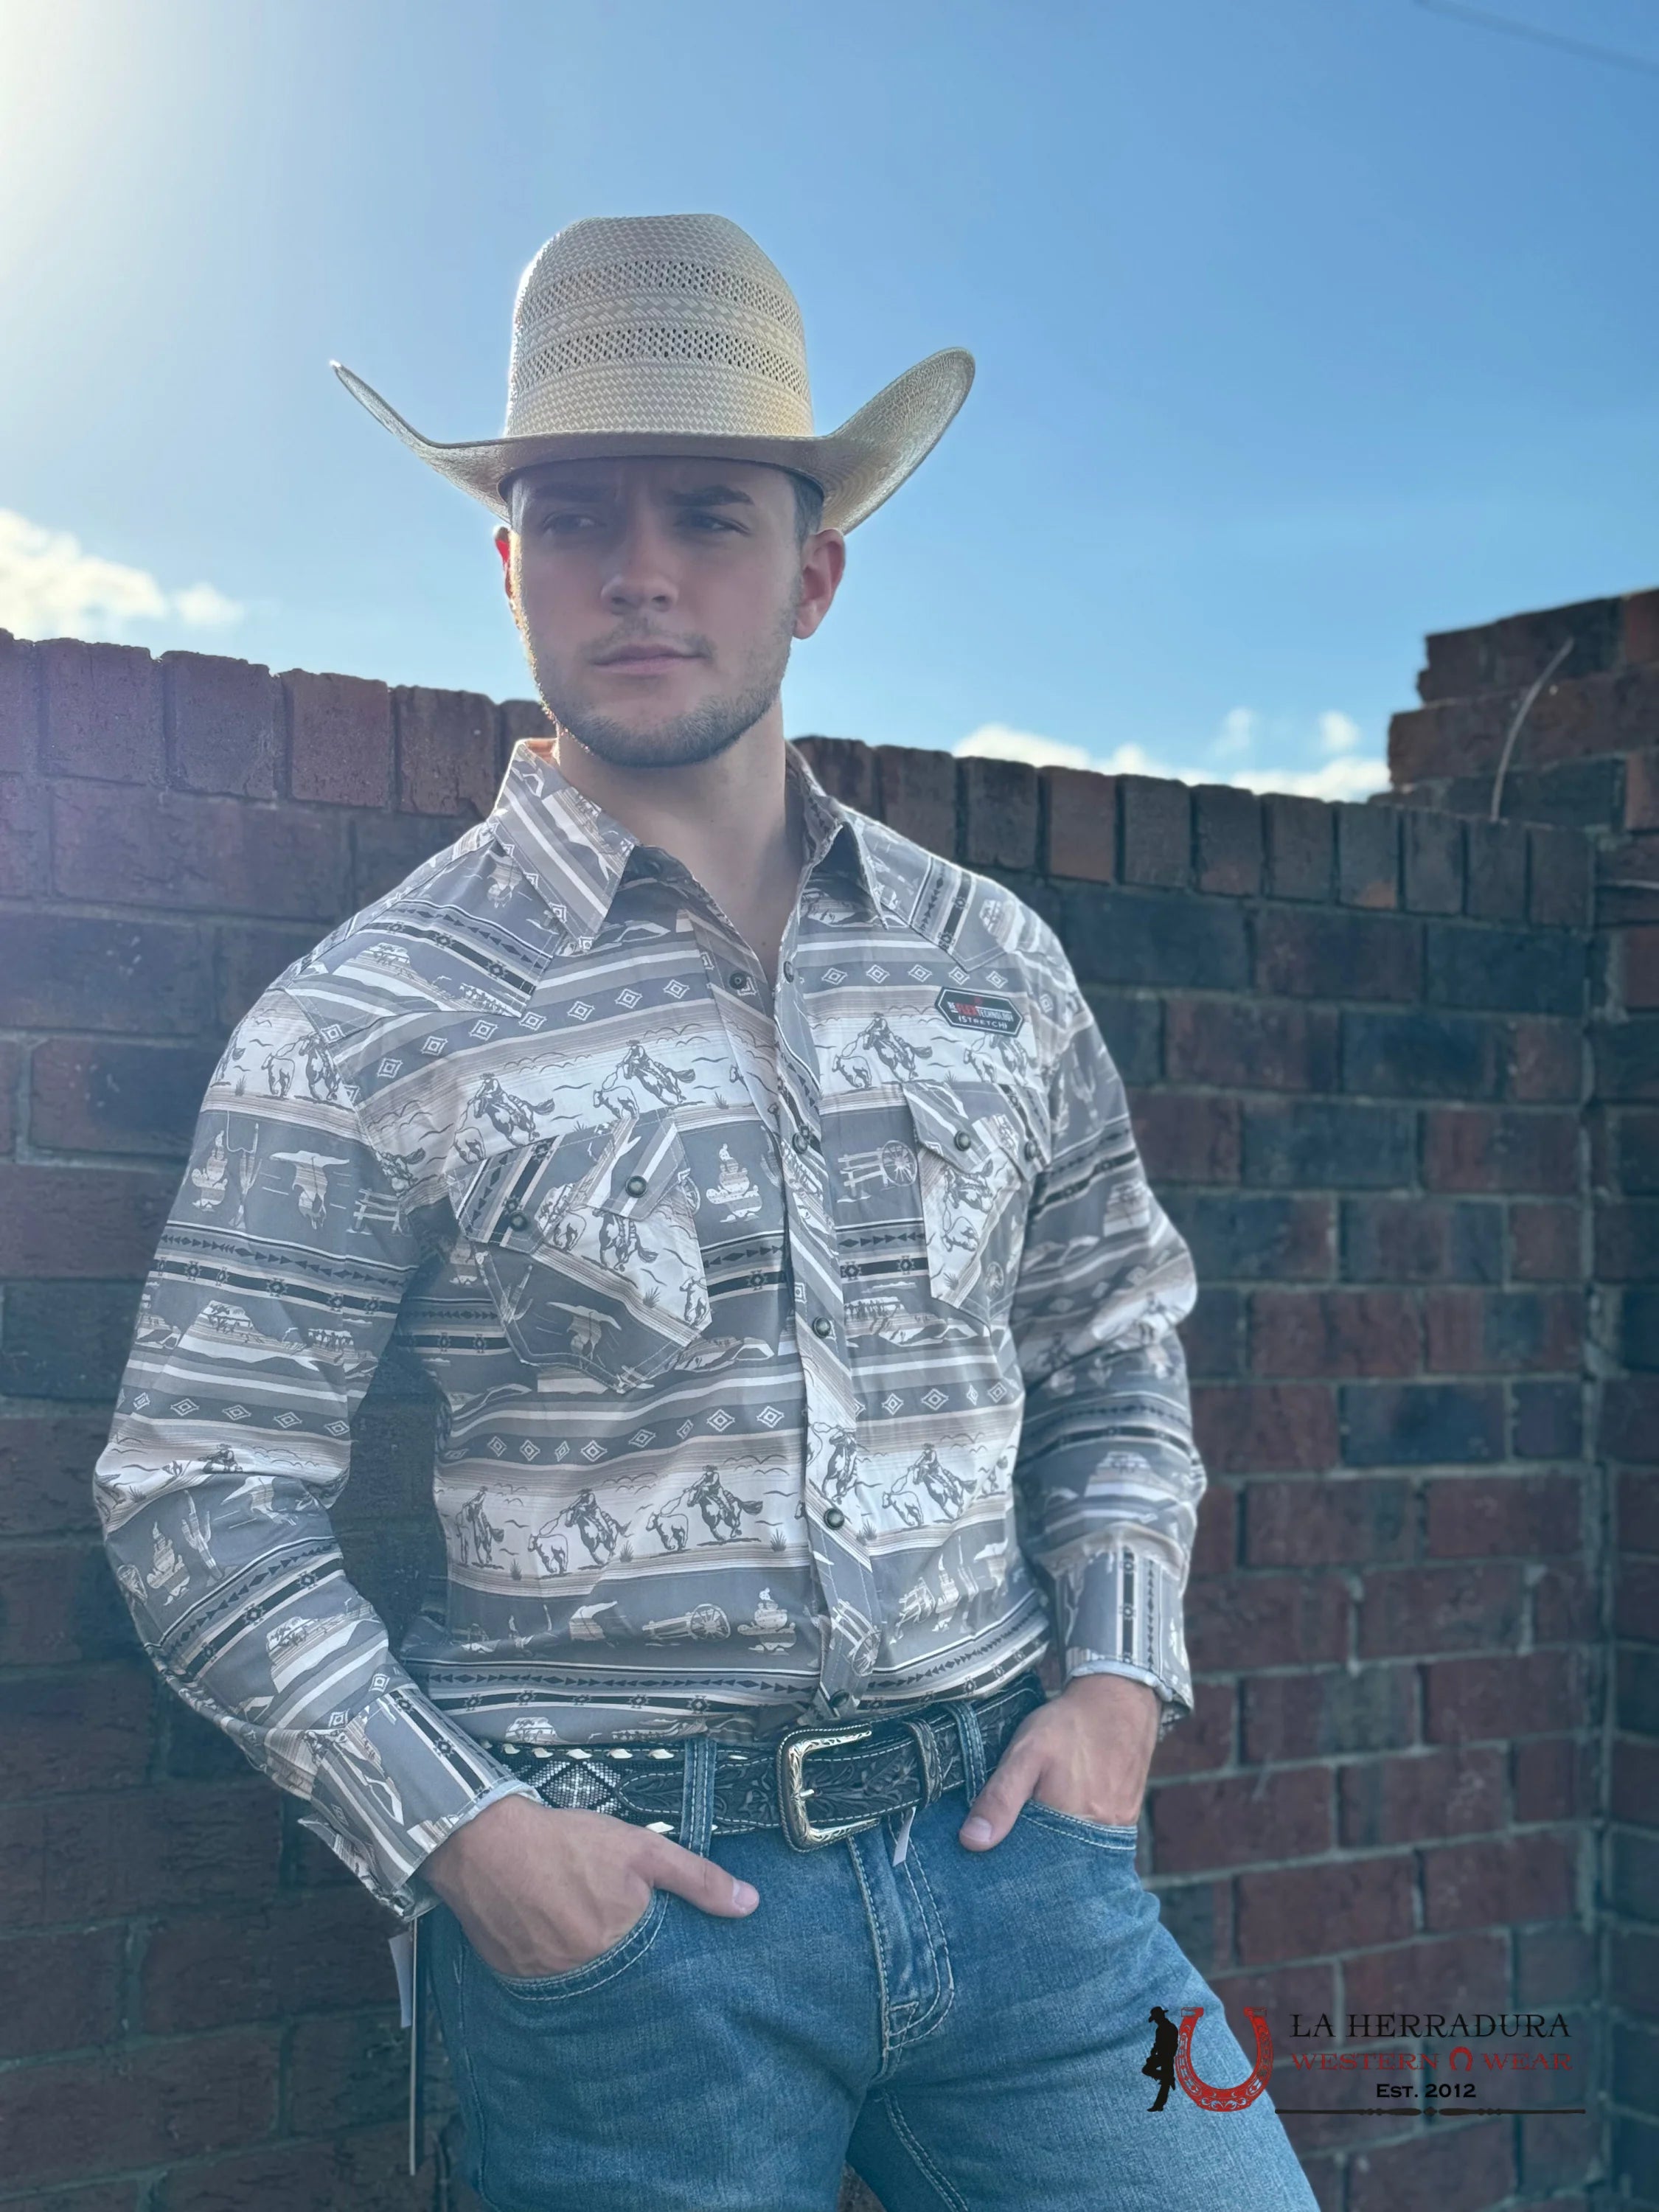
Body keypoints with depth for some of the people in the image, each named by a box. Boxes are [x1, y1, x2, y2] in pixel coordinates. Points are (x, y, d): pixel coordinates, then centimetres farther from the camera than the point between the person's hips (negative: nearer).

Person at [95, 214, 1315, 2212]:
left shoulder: (991, 960, 6)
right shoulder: (370, 1020, -5)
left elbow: (1114, 1345, 16)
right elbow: (202, 1493, -4)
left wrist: (1117, 1672, 4)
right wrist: (456, 1833, -12)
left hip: (1003, 1840, 3)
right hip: (621, 1896, -3)